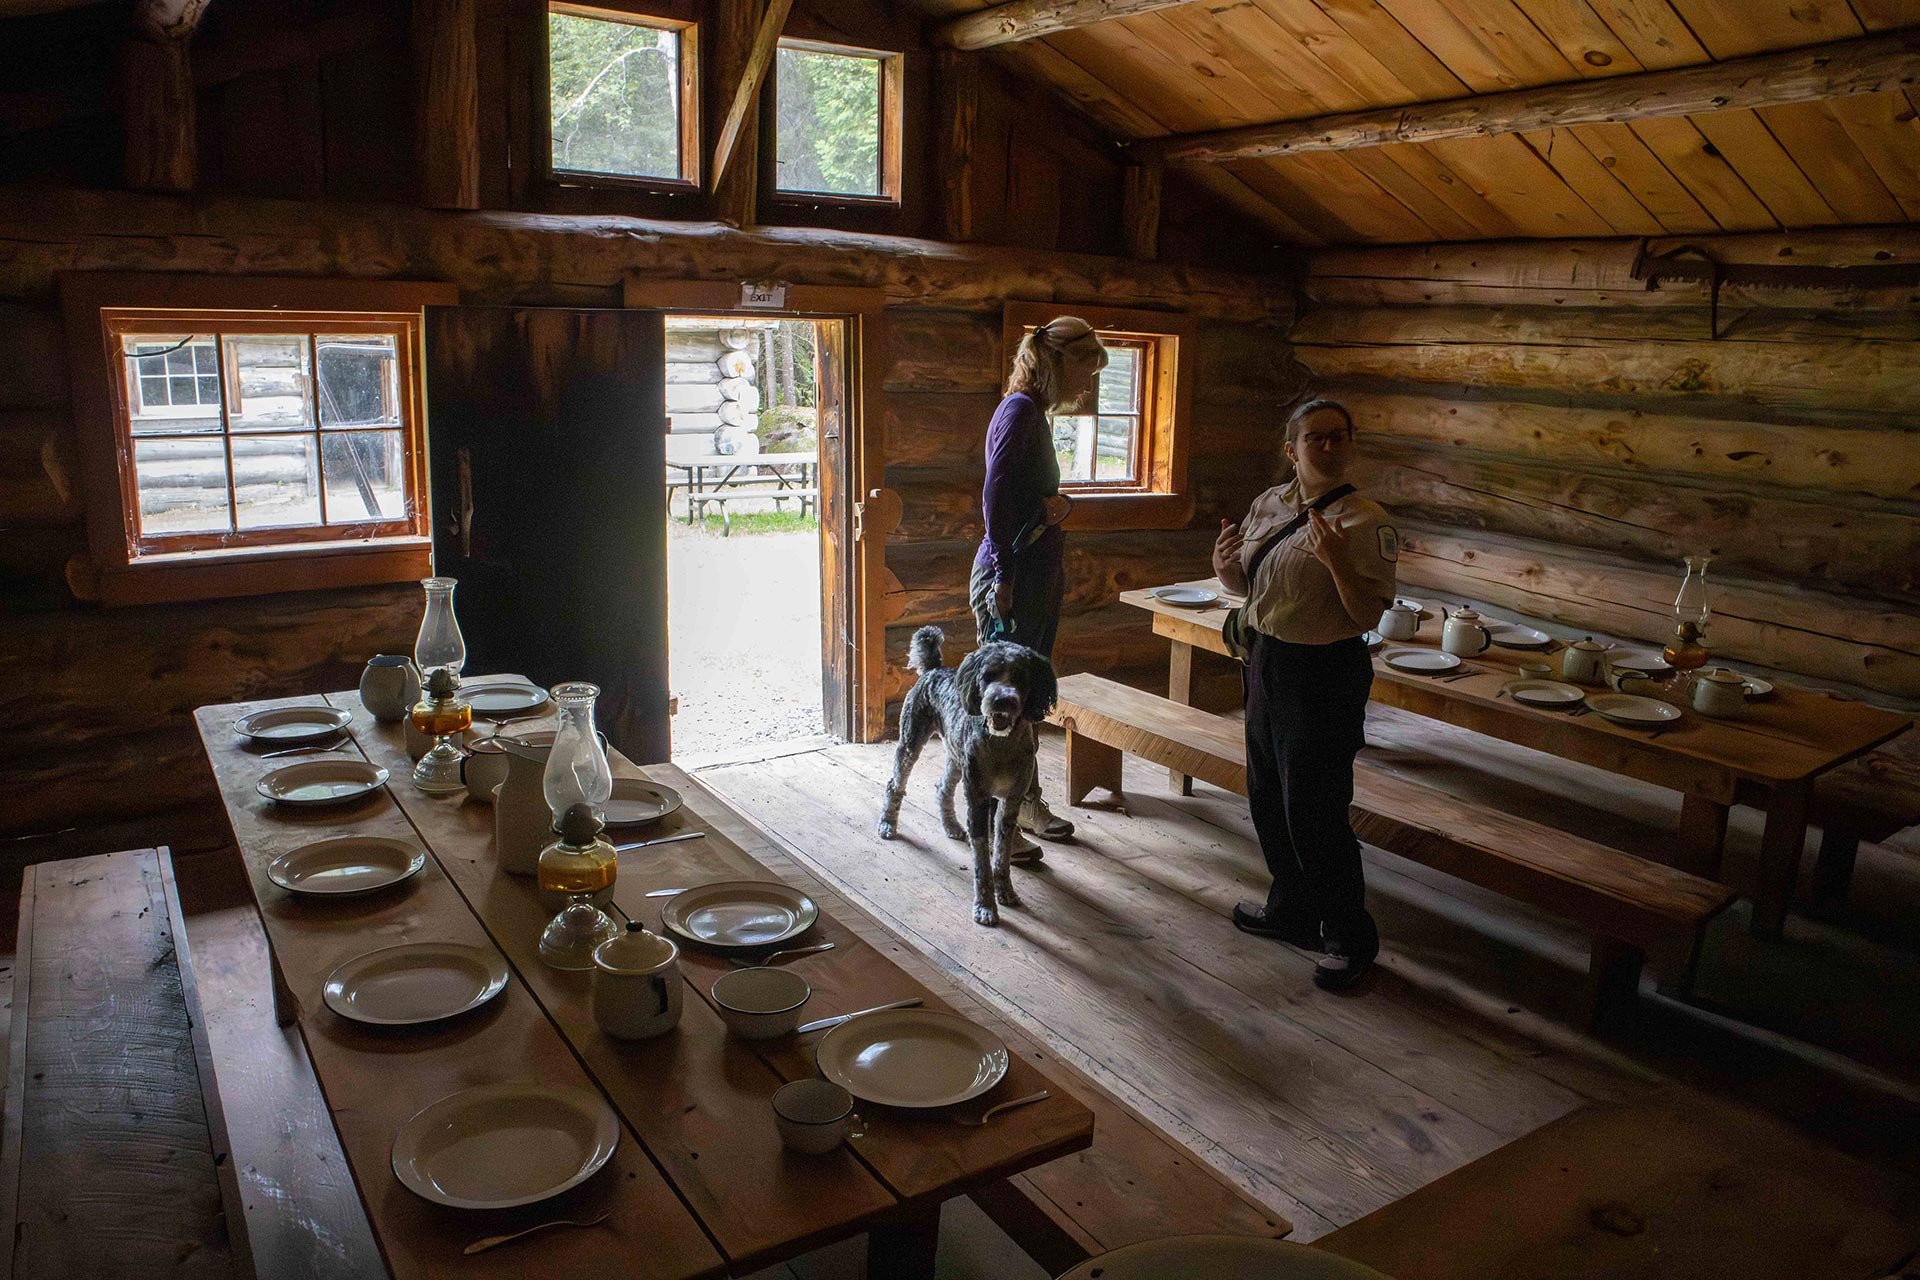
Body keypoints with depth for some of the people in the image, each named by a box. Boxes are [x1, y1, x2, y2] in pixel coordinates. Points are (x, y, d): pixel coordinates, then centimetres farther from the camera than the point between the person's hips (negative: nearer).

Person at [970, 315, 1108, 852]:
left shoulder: (1036, 413, 14)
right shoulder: (1020, 408, -15)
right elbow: (995, 494, -22)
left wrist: (1059, 506, 5)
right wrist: (1003, 576, -21)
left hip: (1040, 576, 10)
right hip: (1013, 579, -10)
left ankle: (1027, 801, 31)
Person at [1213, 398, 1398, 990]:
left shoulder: (1366, 522, -14)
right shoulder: (1269, 502, 5)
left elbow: (1368, 616, -19)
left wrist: (1337, 563, -33)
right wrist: (1227, 566, -6)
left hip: (1324, 674, -7)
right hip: (1265, 659, 8)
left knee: (1314, 809, -3)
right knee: (1267, 795, 17)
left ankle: (1349, 937, 16)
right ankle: (1292, 911, 36)